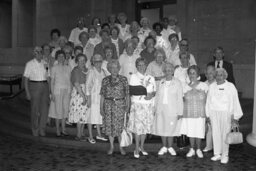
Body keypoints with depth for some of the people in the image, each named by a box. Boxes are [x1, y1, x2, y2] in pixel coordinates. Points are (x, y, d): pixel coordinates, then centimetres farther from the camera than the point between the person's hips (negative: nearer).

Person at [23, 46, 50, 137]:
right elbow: (25, 78, -3)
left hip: (44, 86, 3)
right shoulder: (29, 64, -3)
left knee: (44, 109, 1)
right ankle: (35, 130, 19)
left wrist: (49, 90, 8)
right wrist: (27, 92, -10)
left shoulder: (45, 63, 8)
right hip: (34, 86, -3)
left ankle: (42, 129, 16)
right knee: (35, 109, 3)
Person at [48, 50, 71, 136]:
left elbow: (69, 80, 12)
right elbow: (52, 82, -1)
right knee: (58, 110, -1)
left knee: (65, 109, 5)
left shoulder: (68, 68, 10)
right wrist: (52, 94, -7)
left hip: (67, 90, 3)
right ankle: (57, 130, 8)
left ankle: (63, 129, 14)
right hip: (57, 90, -3)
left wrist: (70, 92, 6)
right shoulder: (54, 68, -1)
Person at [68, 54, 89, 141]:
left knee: (84, 115, 8)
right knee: (80, 115, -5)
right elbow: (76, 84, -14)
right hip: (78, 93, -7)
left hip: (85, 93, 7)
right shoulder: (76, 70, -8)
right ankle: (78, 136, 3)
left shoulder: (86, 70, 13)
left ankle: (81, 134, 17)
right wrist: (83, 96, -16)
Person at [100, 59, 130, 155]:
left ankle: (121, 147, 15)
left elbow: (127, 94, 2)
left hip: (120, 105, -2)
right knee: (109, 125, 5)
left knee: (120, 126, -1)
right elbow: (102, 95, 7)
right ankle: (111, 147, 20)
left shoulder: (123, 79, 1)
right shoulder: (105, 80, 5)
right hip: (108, 105, 2)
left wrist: (127, 106, -5)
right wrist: (101, 108, 3)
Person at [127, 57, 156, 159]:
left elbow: (154, 91, 11)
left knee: (146, 126, 7)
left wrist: (151, 95, -11)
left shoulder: (151, 78, 14)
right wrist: (145, 86, -13)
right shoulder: (134, 77, 3)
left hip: (149, 105, 4)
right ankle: (137, 149, 5)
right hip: (137, 104, -3)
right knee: (137, 127, -5)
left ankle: (142, 147, 20)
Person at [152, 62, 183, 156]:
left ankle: (170, 147, 13)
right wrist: (156, 108, 8)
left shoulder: (177, 83, -1)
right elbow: (157, 96, 11)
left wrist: (180, 112, -7)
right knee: (161, 127, 5)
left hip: (172, 110, -3)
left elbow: (180, 98, -3)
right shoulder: (161, 82, 8)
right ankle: (164, 147, 18)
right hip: (161, 109, 3)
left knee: (171, 128, -1)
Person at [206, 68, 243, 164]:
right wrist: (208, 115, 9)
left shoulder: (230, 87, -4)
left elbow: (235, 102, -4)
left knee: (225, 134, 0)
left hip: (226, 113, -3)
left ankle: (225, 155, 12)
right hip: (214, 113, 3)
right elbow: (208, 102, 10)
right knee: (215, 134, 5)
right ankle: (217, 154, 16)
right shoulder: (212, 86, 6)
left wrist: (235, 118, -7)